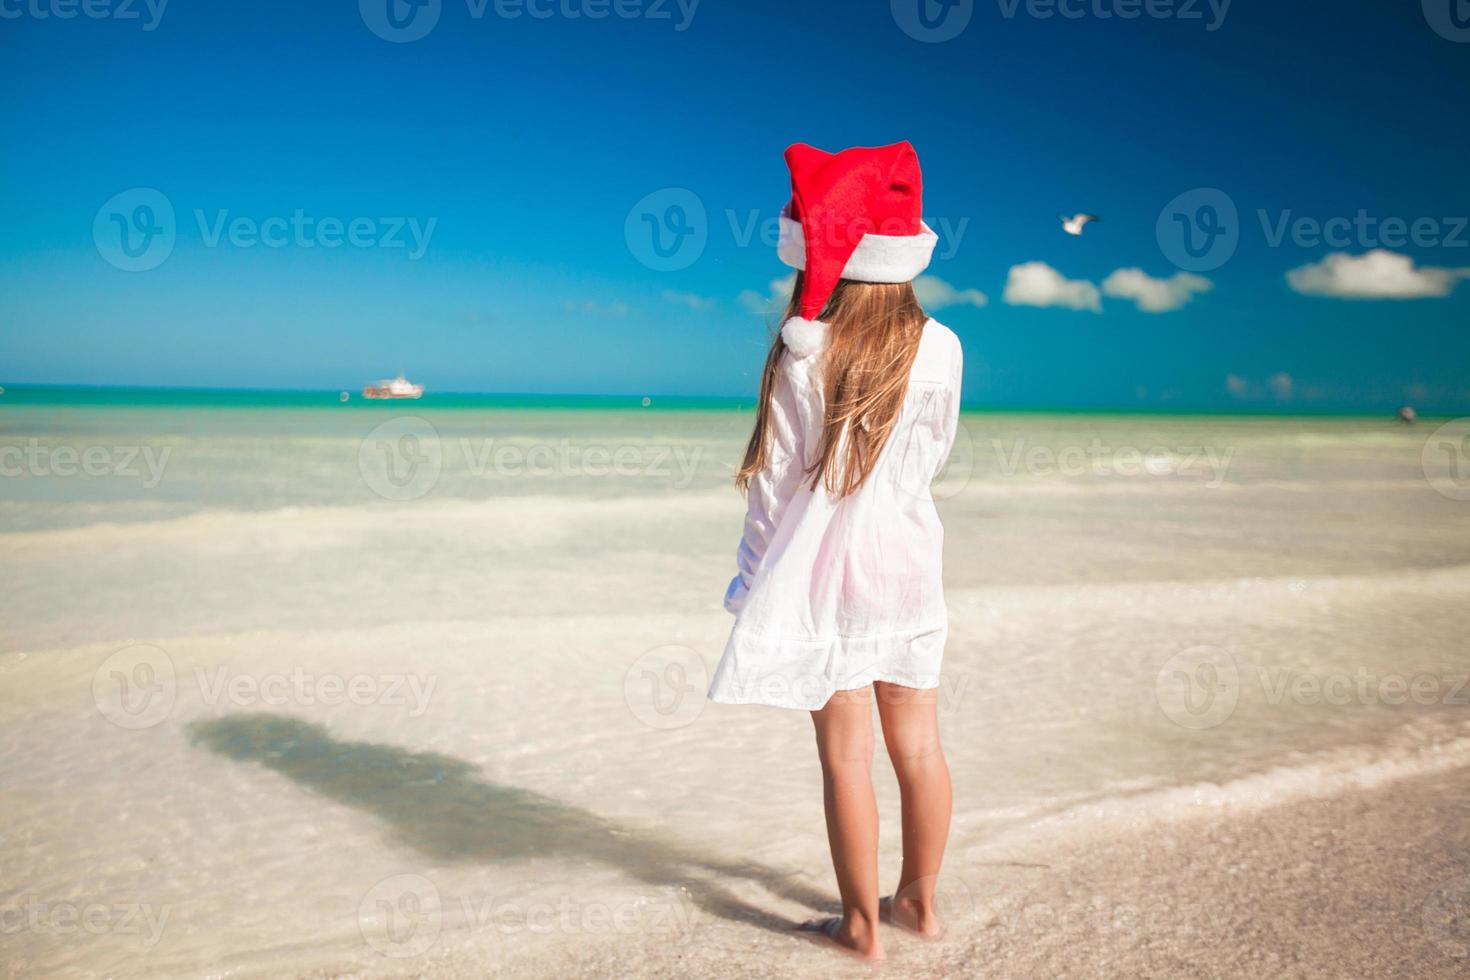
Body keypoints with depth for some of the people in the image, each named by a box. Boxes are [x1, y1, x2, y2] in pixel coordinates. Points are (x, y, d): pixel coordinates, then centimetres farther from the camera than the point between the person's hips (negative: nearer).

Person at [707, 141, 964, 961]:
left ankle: (863, 924, 19)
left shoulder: (803, 355, -15)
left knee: (846, 755, 6)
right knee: (919, 744, 15)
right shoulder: (940, 348, -5)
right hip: (910, 560, 4)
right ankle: (920, 900, 32)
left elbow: (774, 476, -9)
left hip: (826, 567, -4)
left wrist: (758, 573, 3)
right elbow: (935, 456, 8)